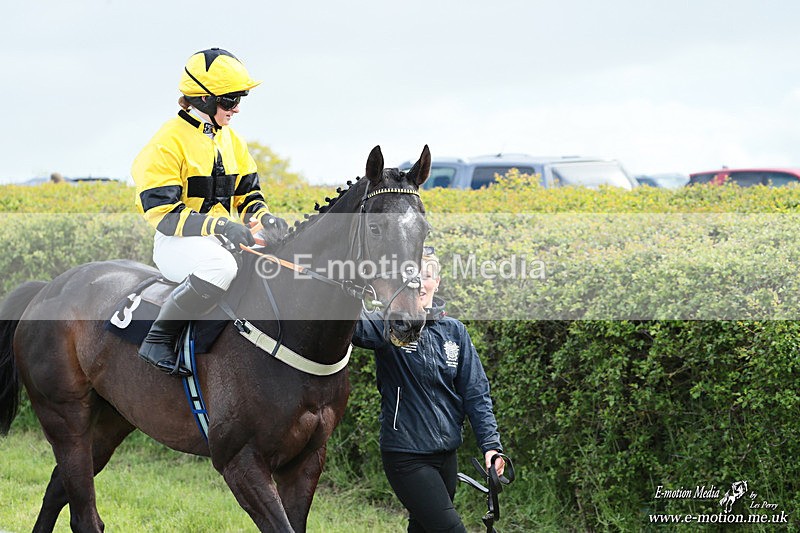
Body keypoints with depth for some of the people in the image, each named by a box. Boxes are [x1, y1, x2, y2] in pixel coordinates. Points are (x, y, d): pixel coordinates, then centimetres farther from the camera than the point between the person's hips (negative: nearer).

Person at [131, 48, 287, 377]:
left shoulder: (230, 140, 16)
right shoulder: (168, 143, -10)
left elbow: (247, 193, 21)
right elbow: (162, 212, -16)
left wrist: (264, 218, -4)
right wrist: (217, 224, -28)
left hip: (226, 237, 8)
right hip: (177, 242, -8)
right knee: (220, 268, -42)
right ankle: (158, 339, -28)